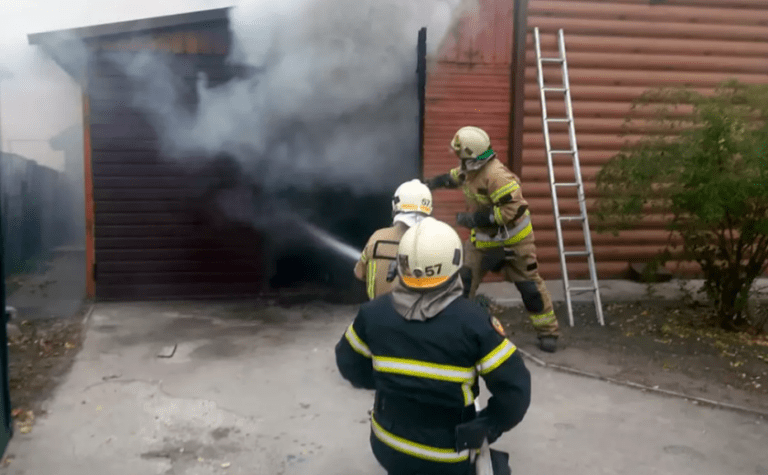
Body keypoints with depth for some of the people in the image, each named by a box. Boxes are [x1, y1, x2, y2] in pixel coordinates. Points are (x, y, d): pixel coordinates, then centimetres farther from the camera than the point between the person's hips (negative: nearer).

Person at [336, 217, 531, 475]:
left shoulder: (373, 313, -11)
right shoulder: (473, 321, -20)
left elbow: (349, 362, 4)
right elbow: (514, 385, -16)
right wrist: (490, 426, 0)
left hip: (388, 447, 4)